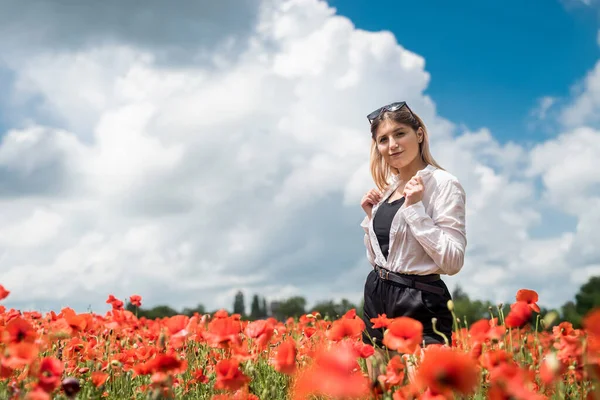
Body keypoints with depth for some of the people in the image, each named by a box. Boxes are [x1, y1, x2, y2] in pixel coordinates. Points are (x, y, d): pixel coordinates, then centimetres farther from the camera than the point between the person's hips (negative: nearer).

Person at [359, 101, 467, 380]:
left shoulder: (443, 184, -11)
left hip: (419, 304, -8)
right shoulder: (388, 188, 11)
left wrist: (415, 208, -20)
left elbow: (453, 262, -19)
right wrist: (371, 217, 5)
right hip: (377, 297, 8)